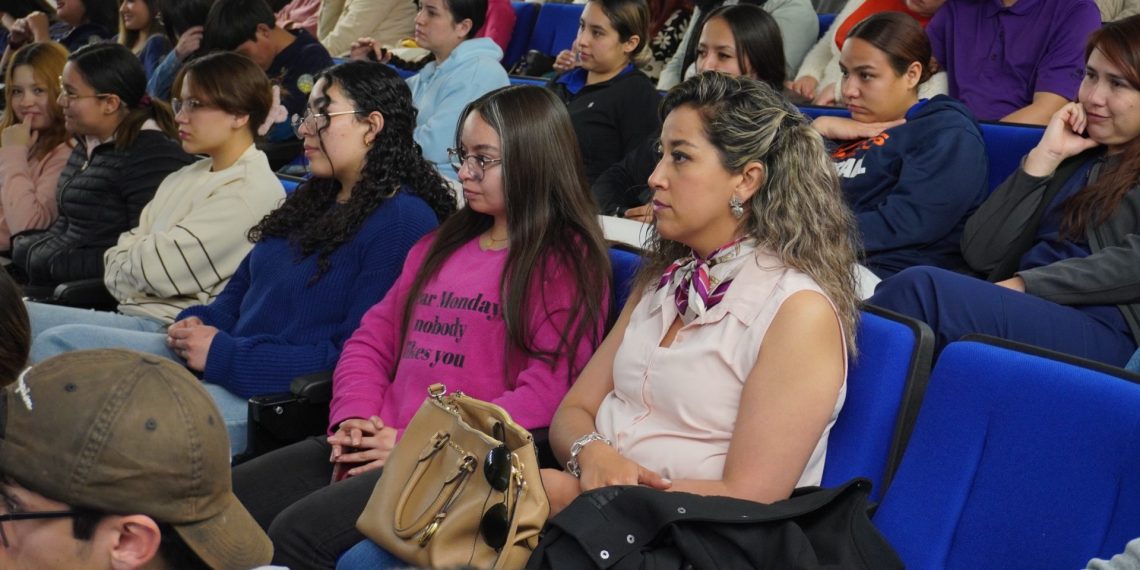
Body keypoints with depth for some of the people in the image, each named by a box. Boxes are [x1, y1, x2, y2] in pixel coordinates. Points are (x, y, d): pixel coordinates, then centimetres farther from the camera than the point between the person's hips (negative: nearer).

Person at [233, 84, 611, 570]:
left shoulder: (566, 263, -4)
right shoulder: (441, 246, 21)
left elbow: (546, 396, -14)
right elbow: (373, 339, 20)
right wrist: (355, 419, -1)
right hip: (381, 444, 8)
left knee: (298, 531, -25)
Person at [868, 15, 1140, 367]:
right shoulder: (1075, 156, 27)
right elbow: (980, 254, 15)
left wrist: (1019, 285, -14)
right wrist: (1044, 157, 10)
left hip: (1105, 328, -5)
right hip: (1025, 313, 5)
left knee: (924, 289, -31)